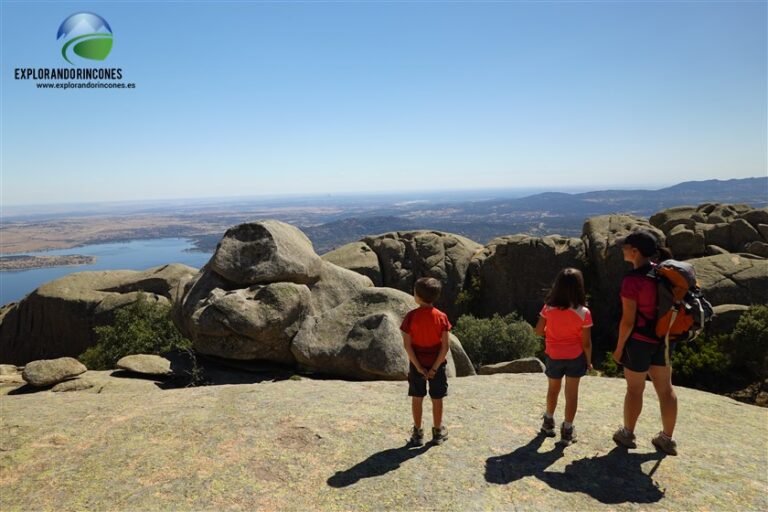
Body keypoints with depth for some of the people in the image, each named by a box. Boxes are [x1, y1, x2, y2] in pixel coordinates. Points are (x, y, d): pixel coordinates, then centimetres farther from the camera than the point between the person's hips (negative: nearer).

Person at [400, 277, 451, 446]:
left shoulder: (411, 316, -13)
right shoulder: (441, 317, -10)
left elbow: (407, 345, -13)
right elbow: (445, 346, -12)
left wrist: (418, 367, -8)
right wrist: (435, 368, -8)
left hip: (417, 364, 0)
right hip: (437, 363, 1)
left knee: (417, 399, 12)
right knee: (437, 399, 14)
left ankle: (417, 433, 21)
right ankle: (437, 432, 26)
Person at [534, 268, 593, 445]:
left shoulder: (549, 307, -13)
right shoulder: (583, 312, -17)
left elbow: (539, 331, -6)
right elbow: (586, 343, -12)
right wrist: (589, 361, 3)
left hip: (553, 356, 2)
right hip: (575, 357, -2)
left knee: (553, 389, 21)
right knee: (571, 393, 8)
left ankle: (548, 422, 36)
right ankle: (567, 430, 14)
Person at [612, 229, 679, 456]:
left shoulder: (632, 280, -23)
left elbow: (628, 320, -20)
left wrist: (619, 347, -9)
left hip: (639, 340, -7)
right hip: (663, 338, 7)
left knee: (635, 388, 10)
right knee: (665, 388, 15)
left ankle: (627, 434, 27)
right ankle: (667, 438, 28)